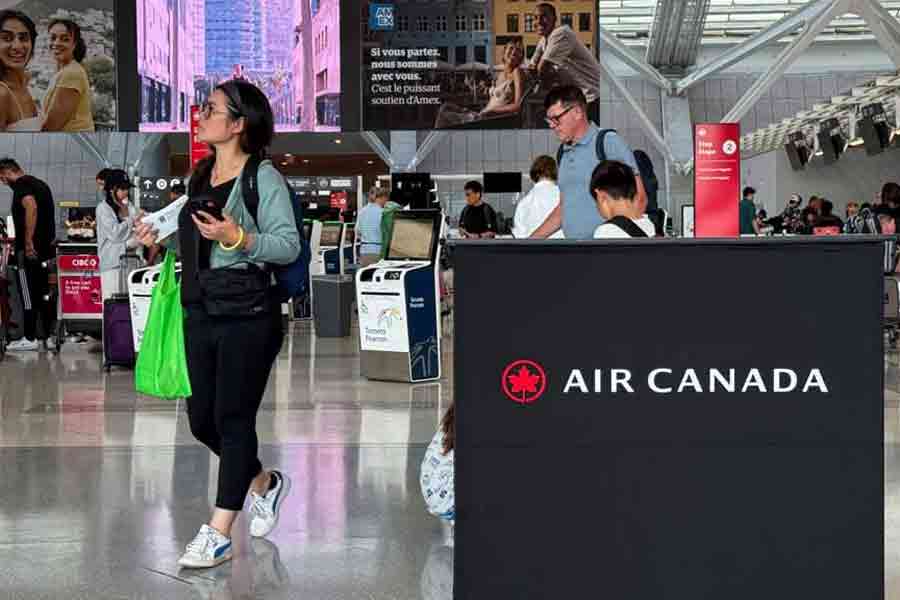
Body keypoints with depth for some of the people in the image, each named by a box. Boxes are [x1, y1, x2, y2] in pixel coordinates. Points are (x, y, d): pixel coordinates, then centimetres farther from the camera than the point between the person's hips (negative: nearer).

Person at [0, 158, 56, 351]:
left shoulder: (21, 185, -10)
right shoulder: (39, 183, 17)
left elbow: (31, 207, -27)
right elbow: (48, 214, 20)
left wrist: (28, 242, -26)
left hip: (30, 249, -9)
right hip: (46, 247, 9)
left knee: (28, 293, -3)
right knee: (43, 293, 12)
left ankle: (30, 339, 1)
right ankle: (50, 336, 13)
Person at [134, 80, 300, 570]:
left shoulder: (264, 178, -9)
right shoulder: (200, 176, 13)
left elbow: (288, 246, -15)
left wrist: (238, 239, -28)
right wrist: (161, 236, 7)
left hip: (247, 314, -8)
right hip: (200, 311, 8)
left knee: (233, 418, -2)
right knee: (201, 419, 12)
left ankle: (219, 533, 4)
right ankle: (263, 482, 37)